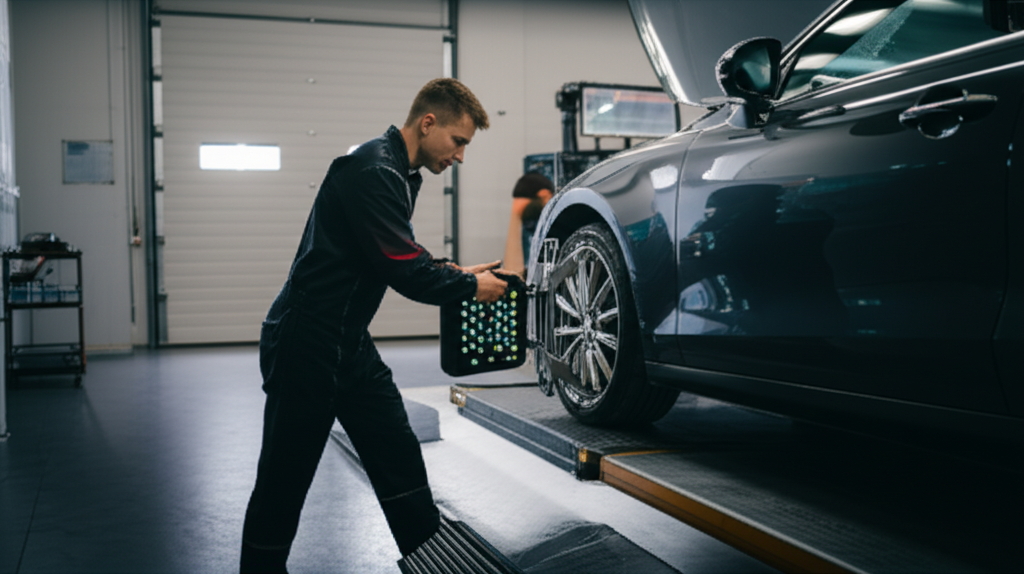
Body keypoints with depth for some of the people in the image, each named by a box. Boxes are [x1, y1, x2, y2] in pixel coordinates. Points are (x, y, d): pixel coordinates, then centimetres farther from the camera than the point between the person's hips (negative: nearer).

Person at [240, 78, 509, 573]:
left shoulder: (399, 173, 12)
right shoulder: (373, 170, -20)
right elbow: (403, 269, -23)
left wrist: (457, 271, 7)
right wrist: (470, 286, -8)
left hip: (351, 346, 10)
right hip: (305, 347, -10)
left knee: (400, 460, 9)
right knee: (283, 482, 3)